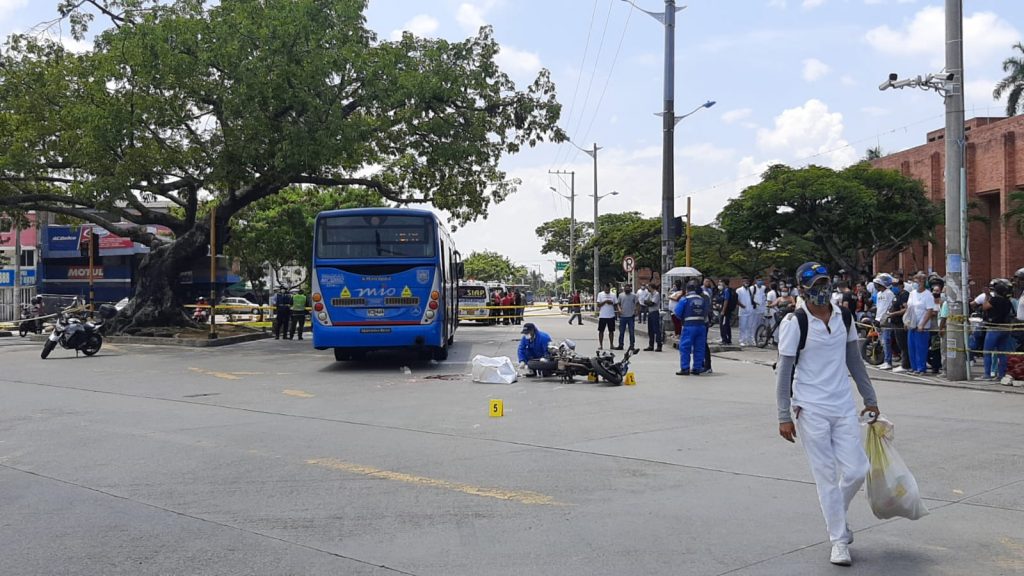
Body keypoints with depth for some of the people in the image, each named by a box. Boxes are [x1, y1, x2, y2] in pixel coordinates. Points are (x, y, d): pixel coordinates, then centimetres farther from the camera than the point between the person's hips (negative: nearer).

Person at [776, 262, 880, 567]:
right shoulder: (794, 323, -10)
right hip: (810, 410, -5)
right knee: (827, 477, 1)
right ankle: (839, 541, 14)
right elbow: (784, 372, -9)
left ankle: (836, 516, 31)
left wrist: (870, 399, 18)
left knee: (857, 470, 3)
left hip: (844, 406, 5)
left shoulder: (844, 318, 6)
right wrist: (784, 417, -12)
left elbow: (854, 361, 17)